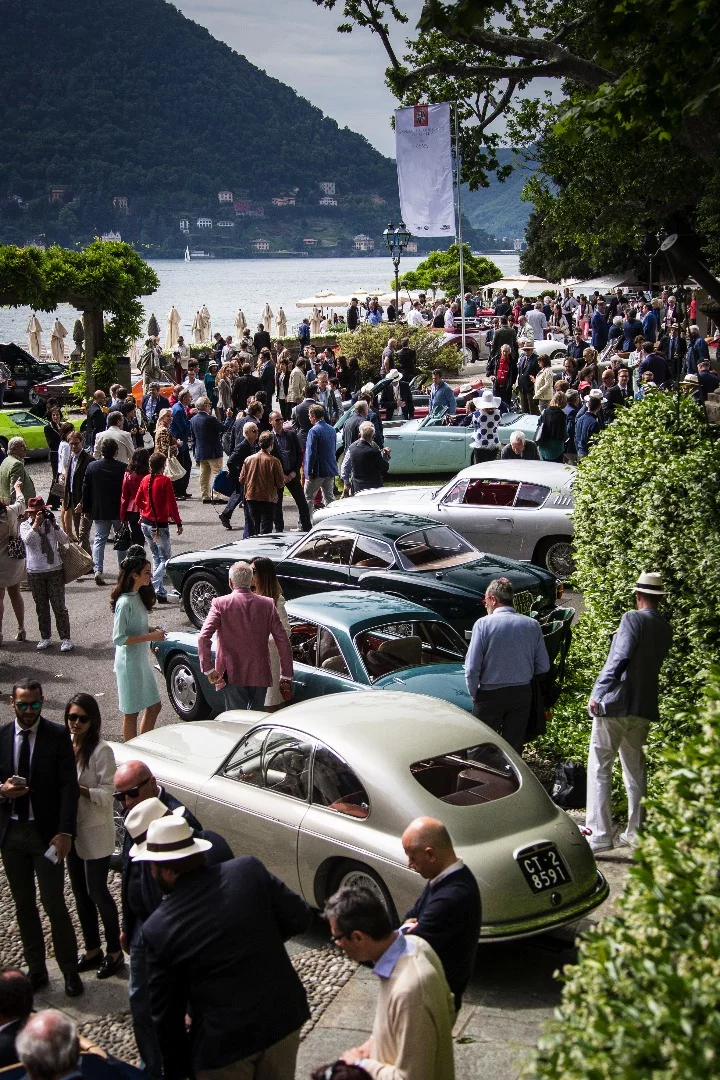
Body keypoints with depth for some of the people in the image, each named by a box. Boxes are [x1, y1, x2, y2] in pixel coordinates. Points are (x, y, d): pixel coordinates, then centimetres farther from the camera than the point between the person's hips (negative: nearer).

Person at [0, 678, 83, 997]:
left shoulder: (58, 736, -7)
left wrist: (65, 832, -17)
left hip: (46, 833, -3)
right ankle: (36, 970, 26)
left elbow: (69, 786, -9)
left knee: (54, 905, 0)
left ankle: (70, 971, 15)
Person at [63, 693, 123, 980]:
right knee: (80, 893, 15)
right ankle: (92, 950, 29)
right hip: (71, 830, 6)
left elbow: (106, 795, -17)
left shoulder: (101, 751, -17)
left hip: (95, 833, -6)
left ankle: (114, 952, 17)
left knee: (97, 892, 1)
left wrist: (76, 787, -27)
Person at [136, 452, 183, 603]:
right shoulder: (165, 481, -15)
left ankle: (160, 590, 17)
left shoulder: (145, 480, 4)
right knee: (165, 558, 1)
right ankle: (157, 590, -13)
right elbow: (171, 504, -16)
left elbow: (138, 501, 10)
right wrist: (178, 523, -9)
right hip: (160, 525, -7)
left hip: (145, 523, 7)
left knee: (156, 557, 17)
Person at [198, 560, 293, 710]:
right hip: (260, 675, 3)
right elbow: (283, 641, 0)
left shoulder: (220, 604, -6)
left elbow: (203, 637, -16)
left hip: (233, 675, -2)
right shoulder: (267, 604, 0)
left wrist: (208, 670, -10)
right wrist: (286, 676, 5)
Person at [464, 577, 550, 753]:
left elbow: (472, 668, -14)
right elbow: (543, 667, 2)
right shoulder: (532, 625, -1)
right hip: (522, 695, 4)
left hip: (490, 695, -3)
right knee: (514, 749, 13)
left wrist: (474, 693, 2)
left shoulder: (483, 624, -12)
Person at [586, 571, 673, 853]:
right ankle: (636, 833, 18)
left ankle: (599, 835, -9)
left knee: (599, 768, -3)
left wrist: (597, 693, -17)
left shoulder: (633, 619, -10)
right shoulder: (665, 629, 10)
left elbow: (619, 659, -19)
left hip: (614, 703, -7)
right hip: (644, 707, 7)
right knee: (636, 770, 16)